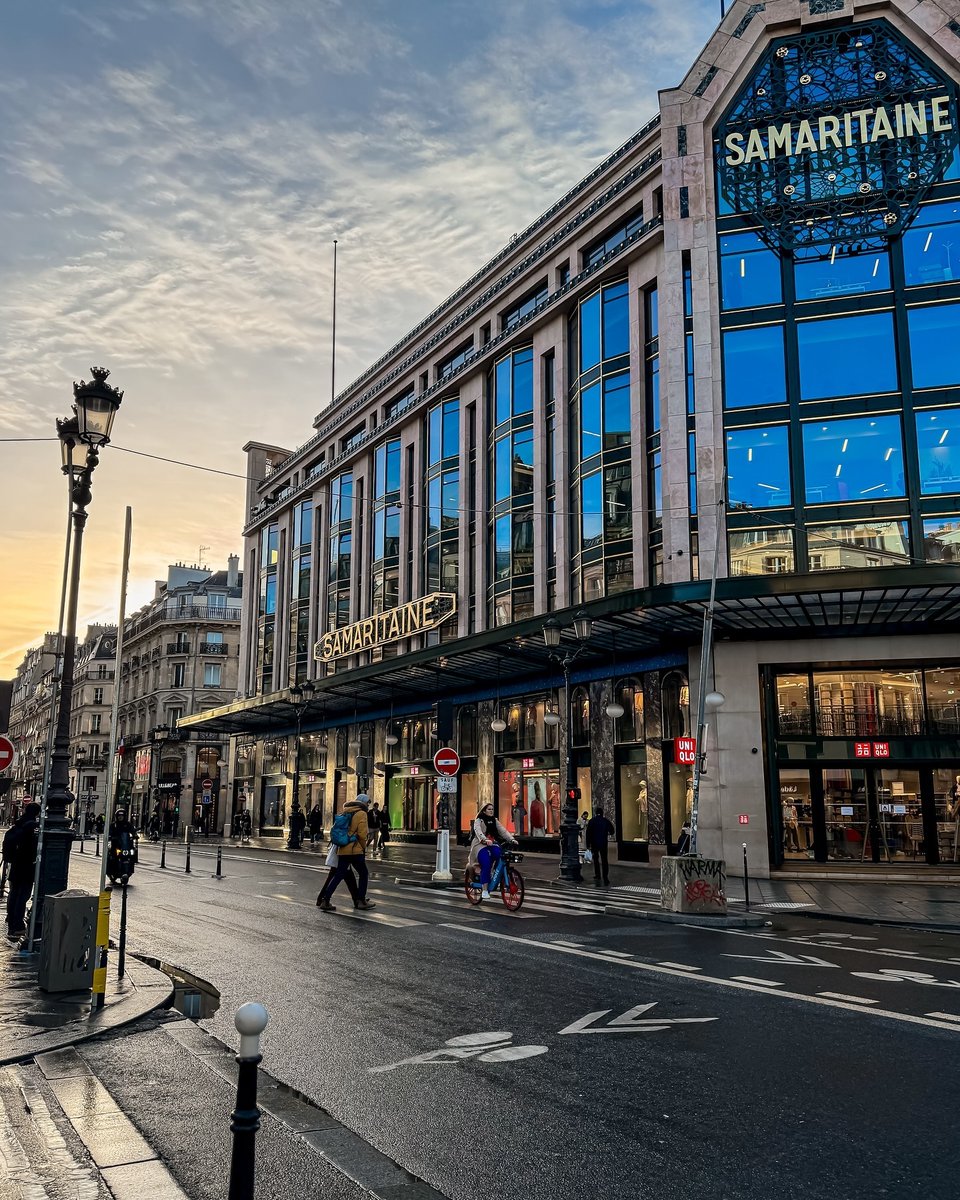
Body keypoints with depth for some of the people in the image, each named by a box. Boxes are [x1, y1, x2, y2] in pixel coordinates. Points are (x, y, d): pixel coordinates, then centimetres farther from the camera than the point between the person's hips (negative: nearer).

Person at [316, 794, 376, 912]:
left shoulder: (346, 813, 18)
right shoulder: (361, 814, -6)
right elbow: (362, 834, -11)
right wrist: (364, 848, 2)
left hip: (342, 850, 7)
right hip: (355, 850, -7)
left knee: (338, 875, 7)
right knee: (363, 874, 10)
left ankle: (325, 901, -2)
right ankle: (361, 901, 13)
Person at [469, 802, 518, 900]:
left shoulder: (494, 821, 15)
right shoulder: (478, 821, -1)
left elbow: (503, 831, 2)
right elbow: (478, 832, -22)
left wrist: (512, 839, -15)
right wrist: (485, 840, -42)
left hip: (492, 844, 5)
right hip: (480, 845, -5)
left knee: (500, 856, -28)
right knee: (486, 864, -27)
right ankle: (484, 890, -23)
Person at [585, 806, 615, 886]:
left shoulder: (591, 821, -6)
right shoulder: (606, 821, -2)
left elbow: (588, 834, -8)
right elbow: (612, 832, 5)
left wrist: (588, 845, -4)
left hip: (594, 844, -1)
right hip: (604, 843, 1)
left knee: (596, 861, 11)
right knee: (604, 861, 7)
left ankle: (597, 877, 3)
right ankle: (606, 880, 4)